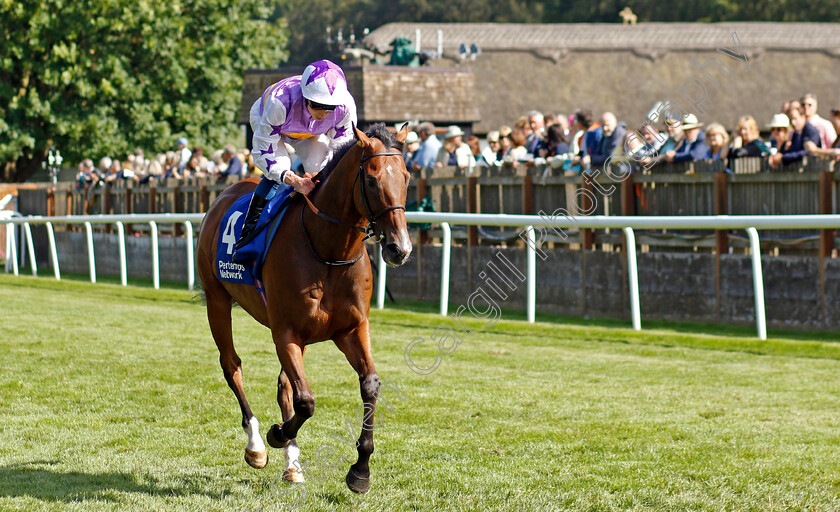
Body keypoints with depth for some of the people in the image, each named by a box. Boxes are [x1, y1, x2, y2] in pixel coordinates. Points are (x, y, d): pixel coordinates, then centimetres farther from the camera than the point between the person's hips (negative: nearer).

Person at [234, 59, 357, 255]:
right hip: (263, 118, -3)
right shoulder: (280, 102, -46)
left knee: (320, 171, -19)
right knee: (280, 165, -28)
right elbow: (262, 152, -39)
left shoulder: (346, 107, -36)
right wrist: (294, 180, -51)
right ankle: (249, 230, -22)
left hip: (310, 133, 3)